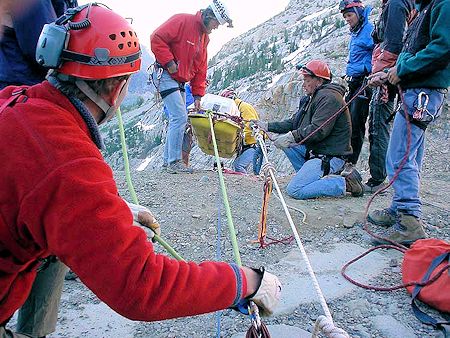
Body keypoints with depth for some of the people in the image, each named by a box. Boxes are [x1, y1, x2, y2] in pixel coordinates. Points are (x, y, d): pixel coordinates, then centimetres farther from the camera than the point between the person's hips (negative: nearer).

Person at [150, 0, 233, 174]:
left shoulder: (205, 37, 14)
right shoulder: (183, 21, -11)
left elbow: (200, 68, 14)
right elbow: (157, 39, -17)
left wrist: (197, 94, 8)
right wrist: (169, 62, -20)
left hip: (180, 81, 9)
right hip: (166, 75, -9)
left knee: (178, 119, 8)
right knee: (180, 116, -15)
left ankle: (170, 160, 16)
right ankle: (174, 162, -9)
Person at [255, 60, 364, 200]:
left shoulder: (329, 97, -15)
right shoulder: (312, 98, 18)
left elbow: (319, 130, -26)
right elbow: (293, 123, 18)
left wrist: (293, 136, -21)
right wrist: (268, 126, 10)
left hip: (330, 156, -10)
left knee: (294, 190, -19)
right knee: (283, 140, 5)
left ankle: (346, 183, -9)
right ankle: (309, 176, 4)